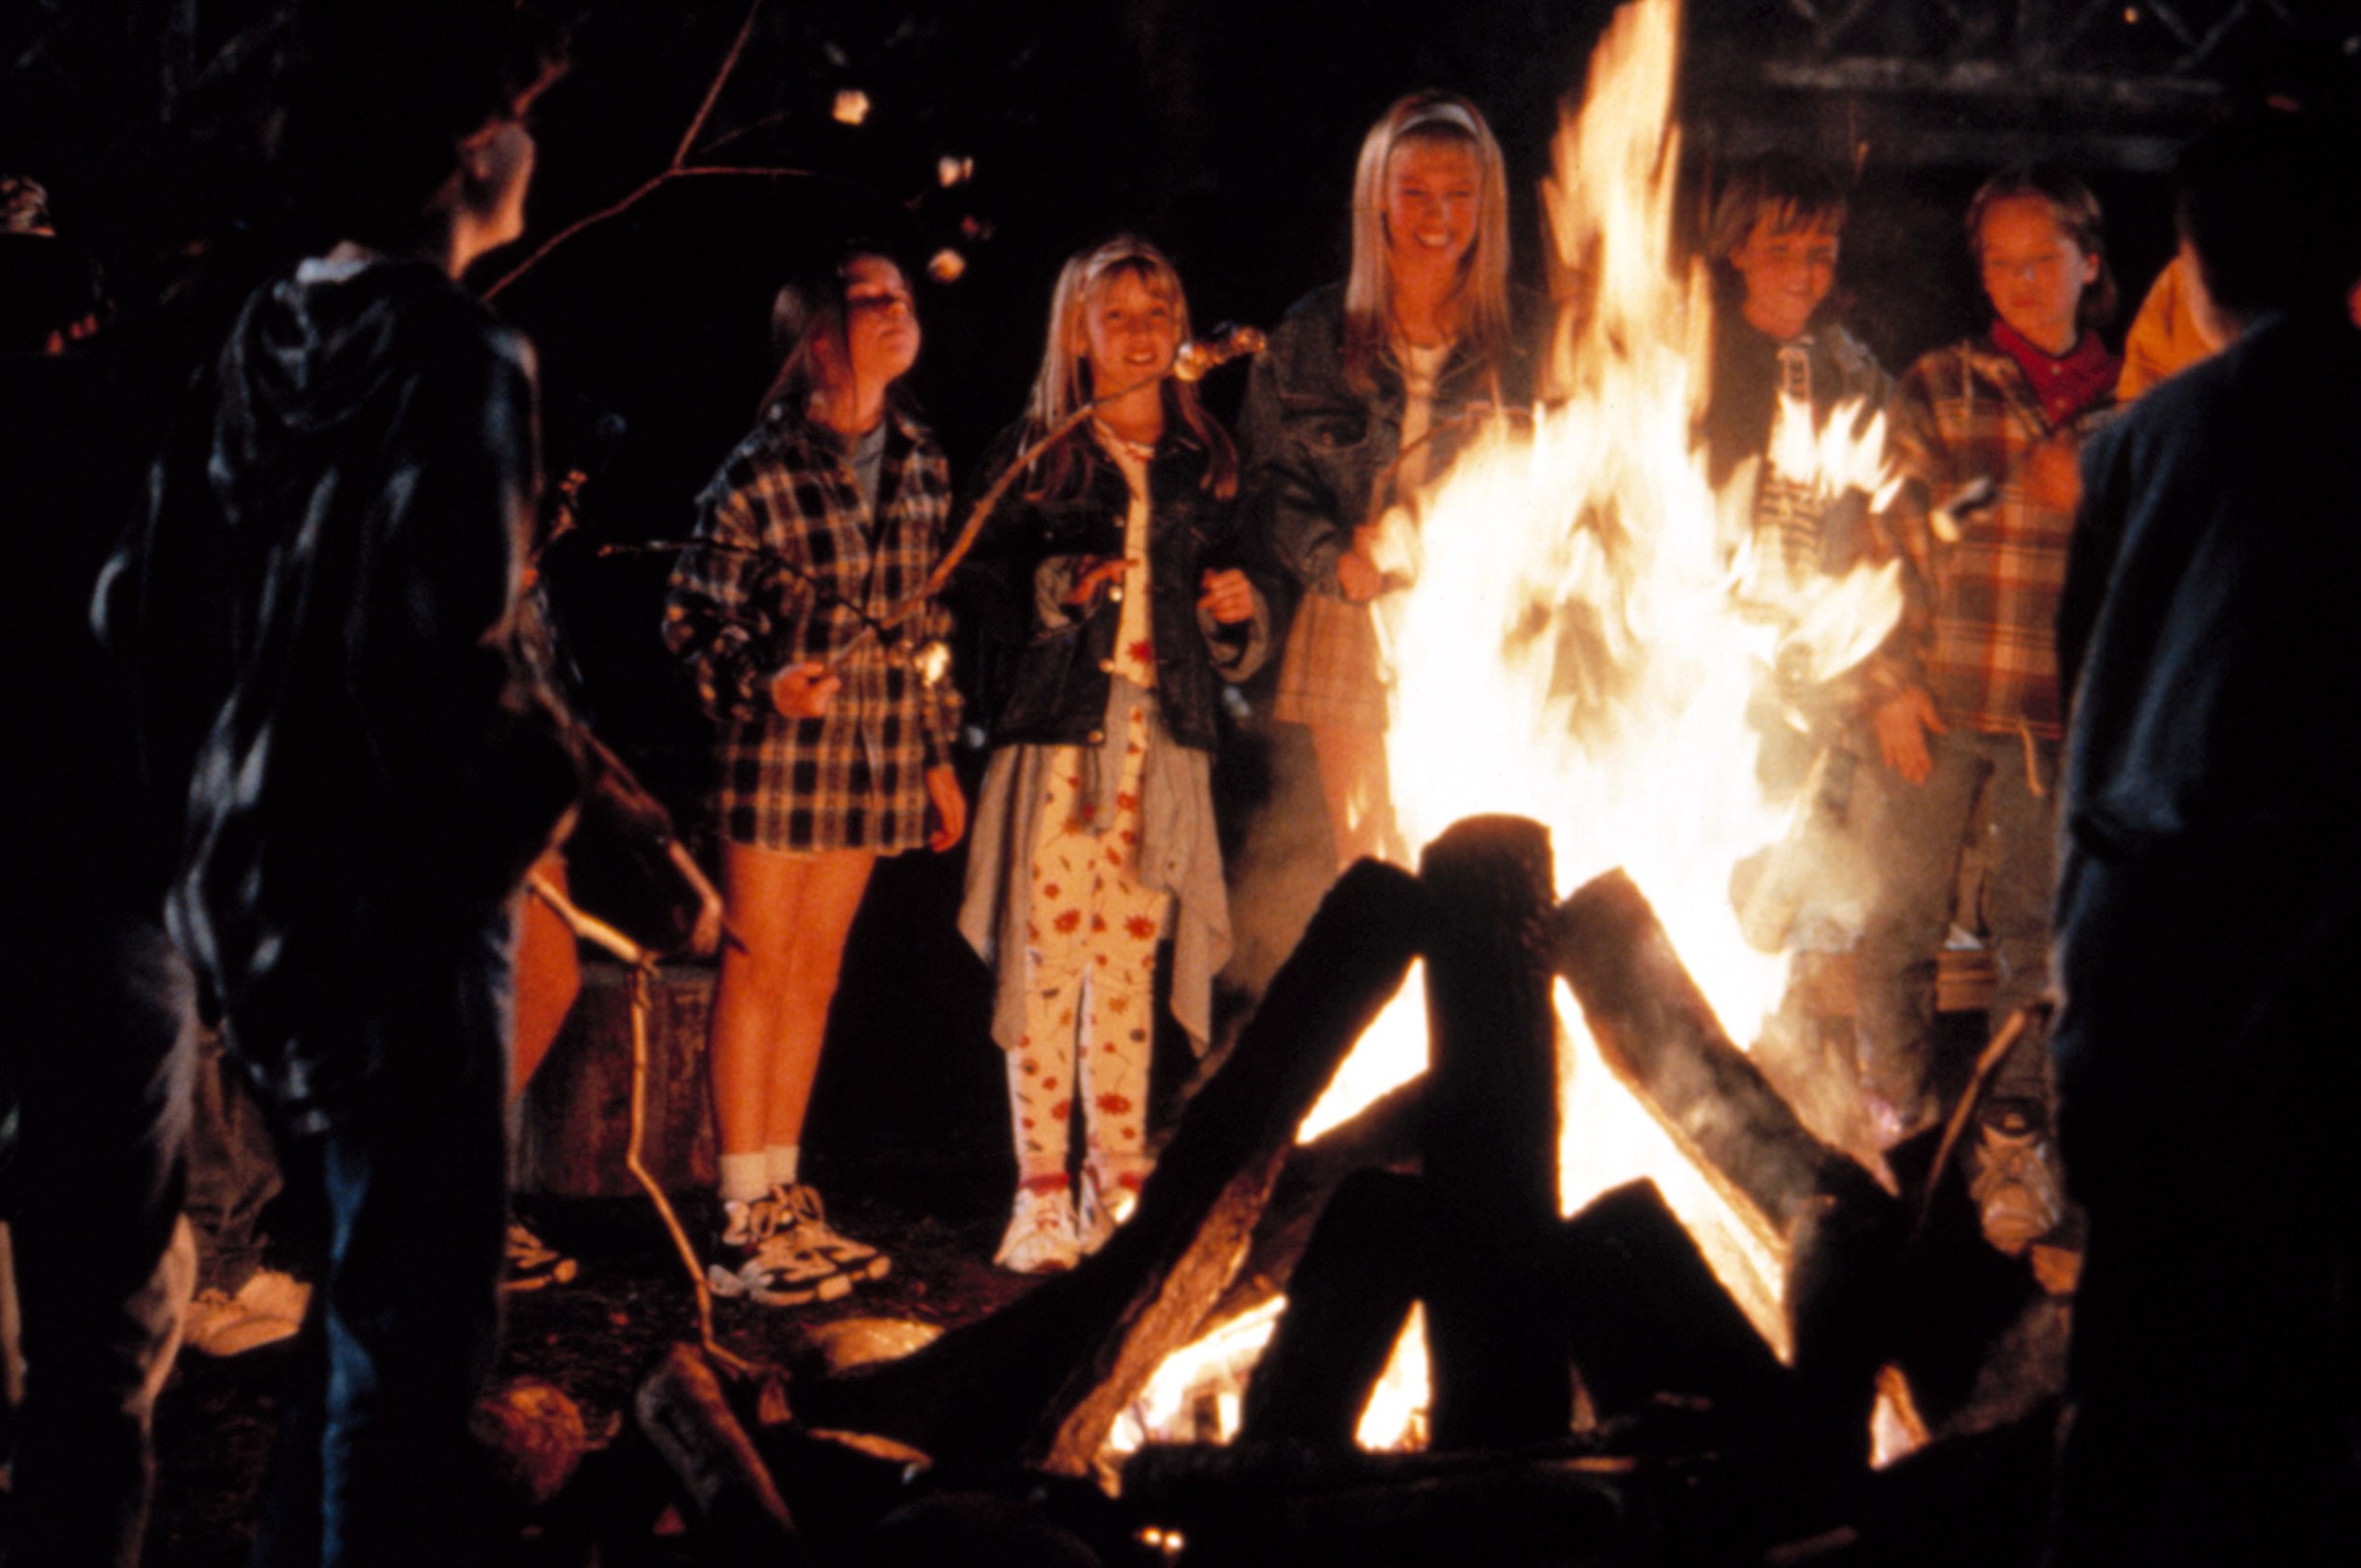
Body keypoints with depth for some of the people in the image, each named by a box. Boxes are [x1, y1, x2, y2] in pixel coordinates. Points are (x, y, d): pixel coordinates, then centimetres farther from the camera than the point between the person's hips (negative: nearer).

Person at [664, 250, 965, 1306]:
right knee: (757, 969, 0)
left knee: (816, 973, 11)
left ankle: (783, 1199, 19)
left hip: (875, 758, 6)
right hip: (779, 746, -5)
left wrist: (937, 752, 15)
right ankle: (742, 1221, 5)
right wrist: (762, 686, -24)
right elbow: (692, 616, -7)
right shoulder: (761, 476, -10)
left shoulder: (922, 469, 8)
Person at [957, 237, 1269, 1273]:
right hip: (1059, 732, -3)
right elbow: (982, 601, 0)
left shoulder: (1205, 462, 14)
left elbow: (1233, 643, 19)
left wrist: (1238, 614, -2)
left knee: (1130, 963, 7)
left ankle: (1120, 1188, 14)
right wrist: (1058, 589, -16)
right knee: (1047, 956, -6)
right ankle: (1042, 1196, 0)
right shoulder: (1032, 455, 3)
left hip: (1163, 740, 3)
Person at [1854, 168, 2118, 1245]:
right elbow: (1885, 540, 3)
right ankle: (1896, 1111, 21)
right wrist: (1891, 682, -3)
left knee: (2036, 925, 2)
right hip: (1933, 700, 0)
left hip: (2056, 710, 0)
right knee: (1902, 915, 5)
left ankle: (2016, 1146, 12)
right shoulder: (1933, 391, 3)